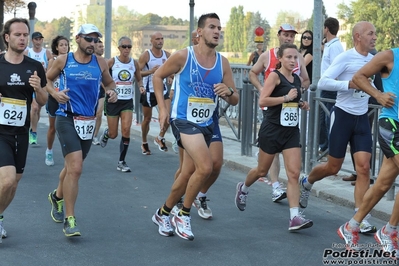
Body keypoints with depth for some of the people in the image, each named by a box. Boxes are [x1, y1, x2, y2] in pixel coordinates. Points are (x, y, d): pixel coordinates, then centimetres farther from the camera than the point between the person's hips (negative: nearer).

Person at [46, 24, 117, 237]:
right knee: (75, 167, -17)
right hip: (67, 119, -5)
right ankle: (69, 220, -10)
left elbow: (109, 82, 18)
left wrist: (111, 92, -4)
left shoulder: (100, 63, 5)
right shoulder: (63, 60, -2)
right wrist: (55, 93, -10)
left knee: (72, 166, 20)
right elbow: (47, 79, 10)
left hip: (89, 121, 5)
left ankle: (57, 196, 49)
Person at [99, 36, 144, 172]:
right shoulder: (112, 62, -6)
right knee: (113, 134, 4)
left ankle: (121, 162, -2)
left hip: (128, 101, 2)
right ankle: (106, 133, 45)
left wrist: (141, 86, -5)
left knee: (126, 129, -15)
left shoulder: (134, 63, 2)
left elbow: (139, 79, 16)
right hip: (113, 100, -1)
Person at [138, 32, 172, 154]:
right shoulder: (145, 55, -9)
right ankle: (144, 143, 27)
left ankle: (160, 138, 4)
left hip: (163, 90, 3)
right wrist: (150, 71, -28)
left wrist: (170, 77, -3)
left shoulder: (167, 55, 4)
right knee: (147, 118, 8)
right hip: (149, 91, -3)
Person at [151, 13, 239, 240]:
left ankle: (163, 213, 37)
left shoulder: (223, 63, 1)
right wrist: (163, 108, -5)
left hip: (206, 124, 6)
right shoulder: (183, 56, -11)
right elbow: (158, 76, 2)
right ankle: (183, 216, -3)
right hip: (184, 120, -6)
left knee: (188, 175, 14)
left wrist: (228, 92, -19)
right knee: (205, 167, -23)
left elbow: (235, 100, 5)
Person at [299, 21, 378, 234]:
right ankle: (307, 182, 37)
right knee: (333, 168, 6)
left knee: (364, 168, -6)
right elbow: (322, 82, -20)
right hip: (343, 115, -5)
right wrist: (349, 84, -30)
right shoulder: (345, 57, -11)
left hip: (362, 118, 5)